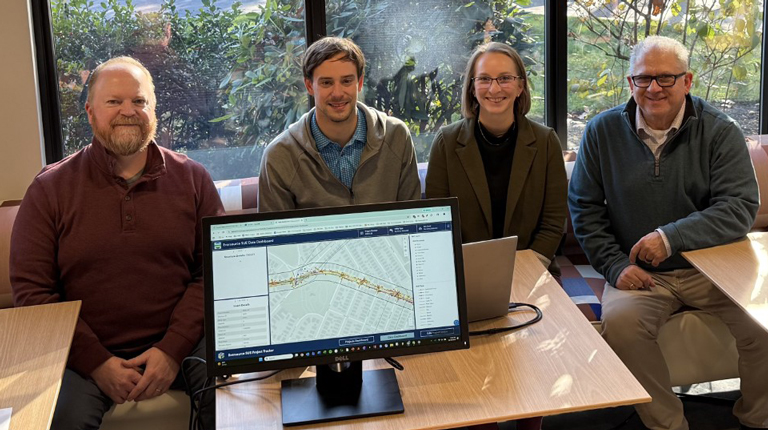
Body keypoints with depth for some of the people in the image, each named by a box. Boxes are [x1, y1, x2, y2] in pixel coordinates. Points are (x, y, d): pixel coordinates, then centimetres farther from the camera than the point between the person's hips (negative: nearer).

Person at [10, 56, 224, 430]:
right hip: (85, 352, -1)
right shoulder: (50, 188, 3)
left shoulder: (192, 179, 6)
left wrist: (172, 350, -13)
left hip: (181, 340, 1)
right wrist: (98, 363, -12)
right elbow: (31, 290, -2)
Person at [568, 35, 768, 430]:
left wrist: (672, 236, -23)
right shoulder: (602, 132, 4)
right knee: (620, 321, -30)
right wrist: (615, 265, -7)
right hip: (640, 273, 0)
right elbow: (585, 209, 7)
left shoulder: (720, 132, -1)